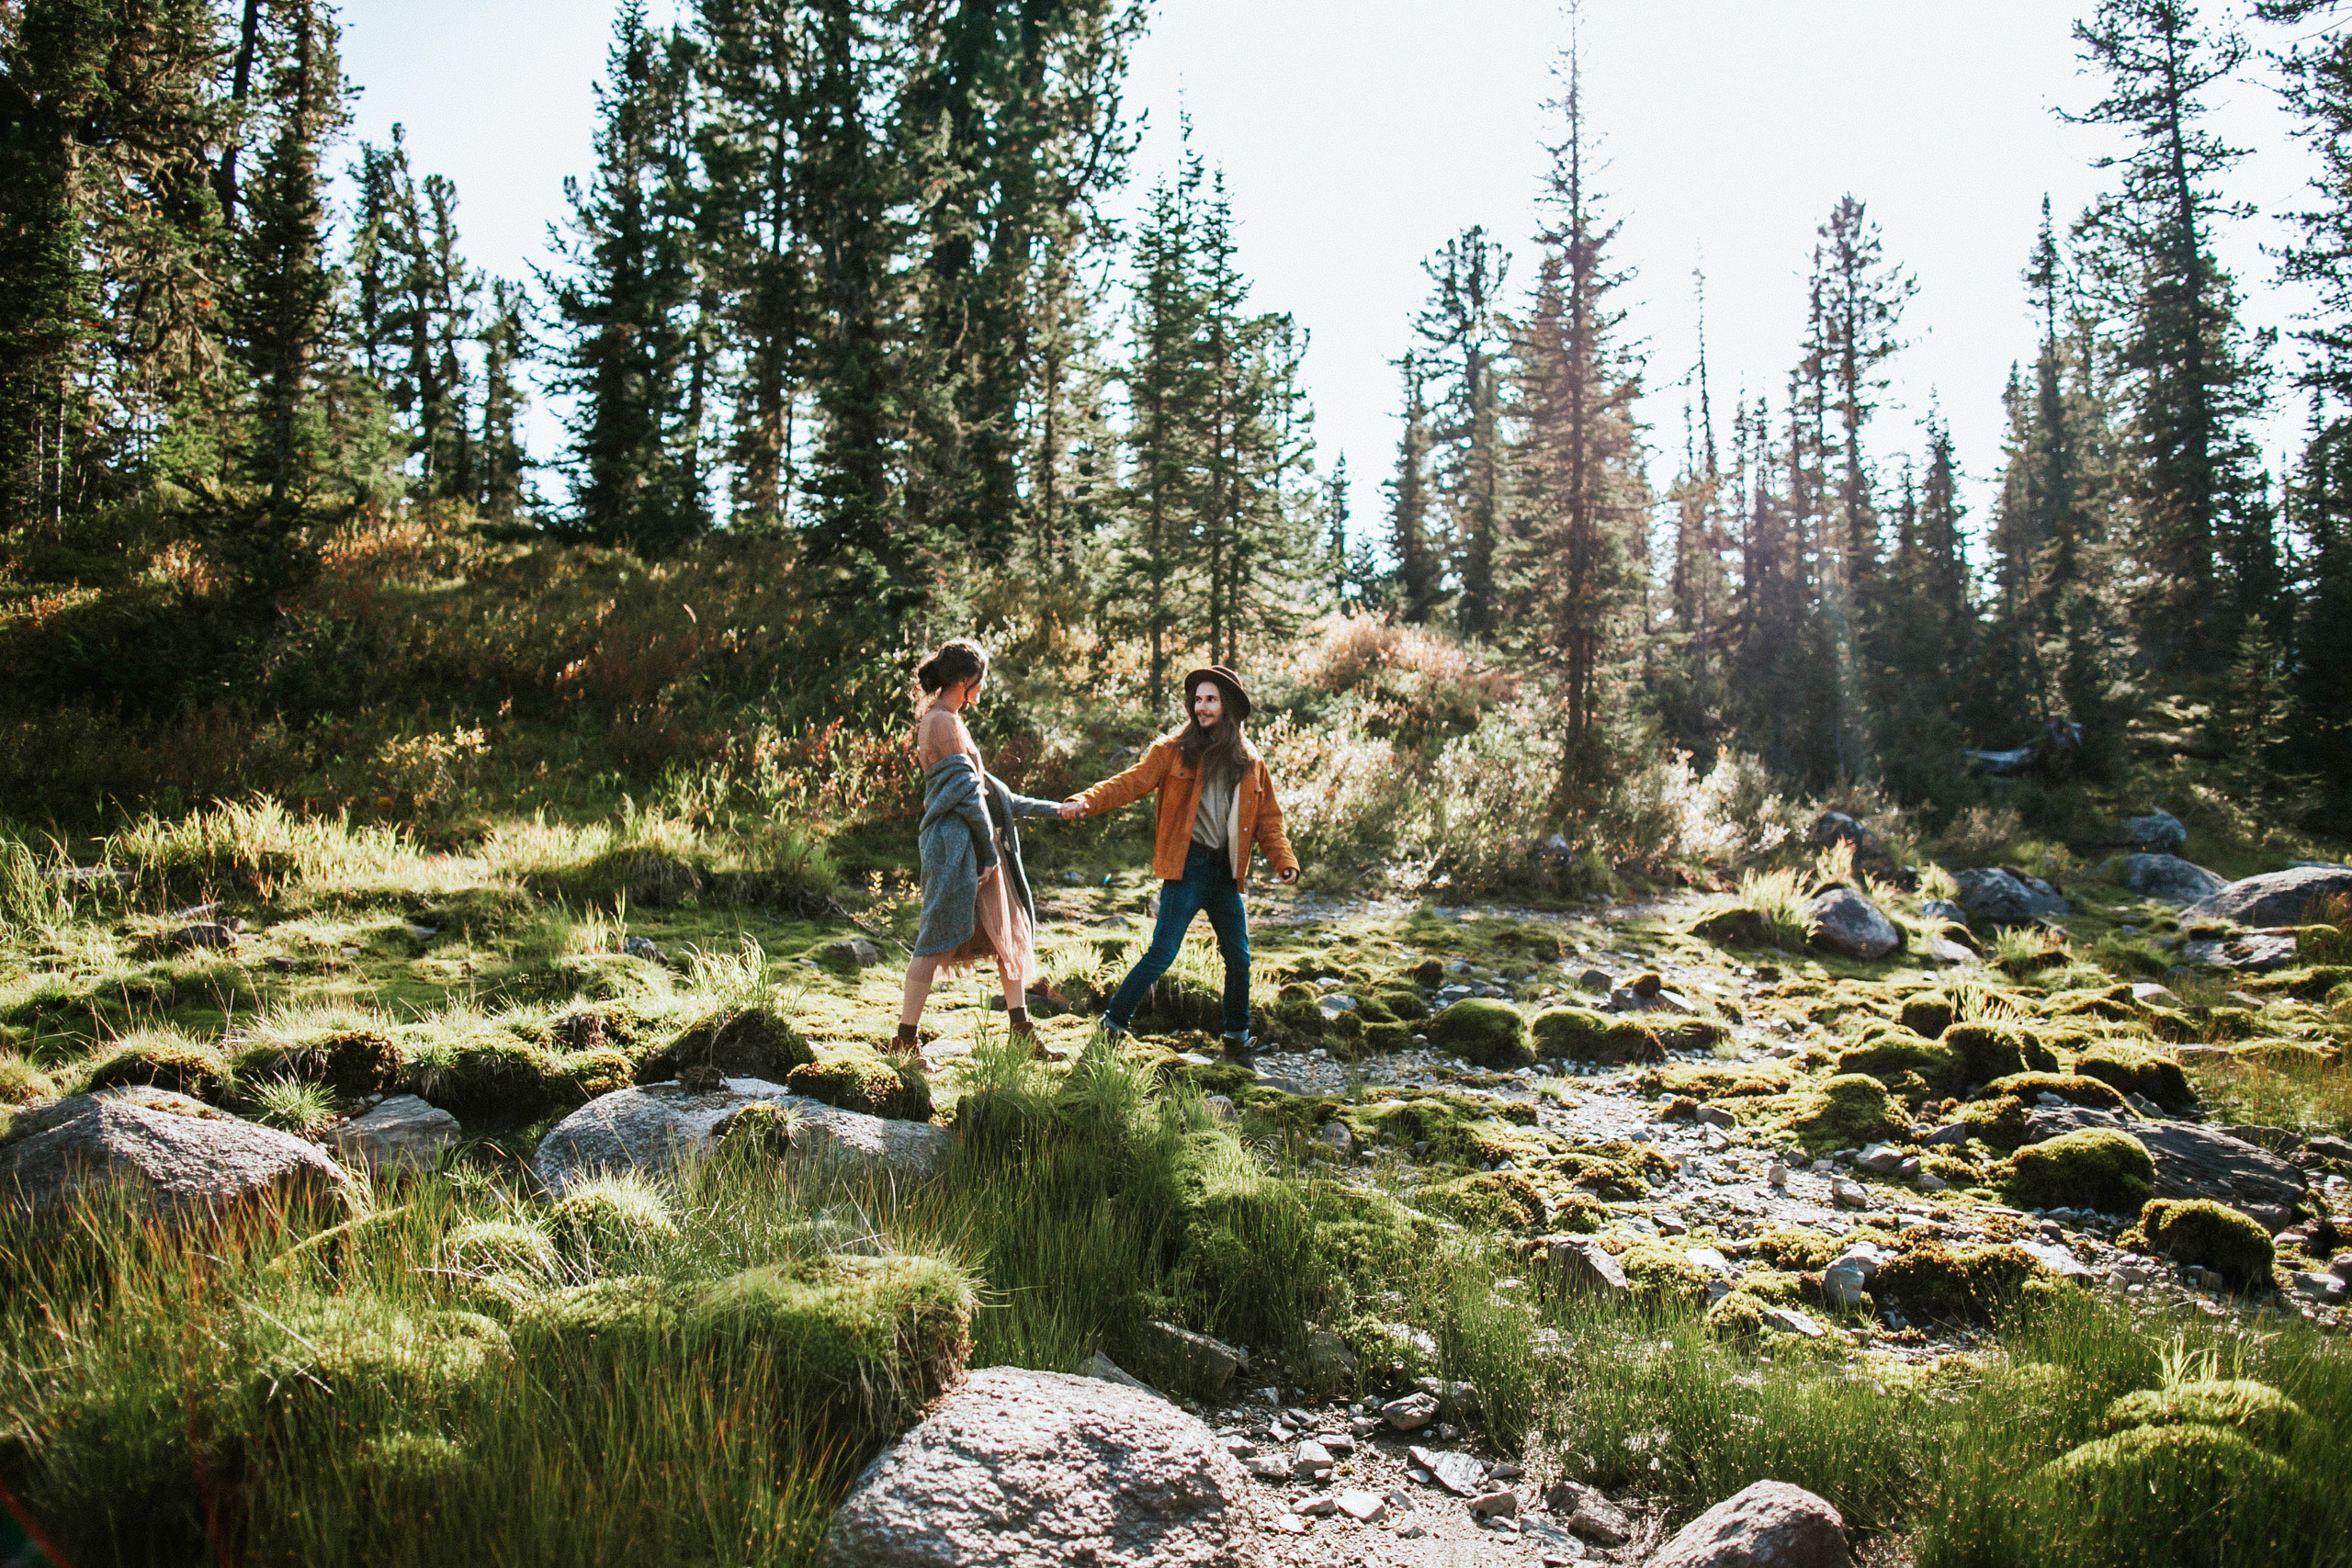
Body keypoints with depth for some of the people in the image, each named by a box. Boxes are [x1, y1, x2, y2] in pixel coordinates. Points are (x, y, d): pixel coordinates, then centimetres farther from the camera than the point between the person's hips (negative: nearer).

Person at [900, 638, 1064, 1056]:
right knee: (938, 939, -6)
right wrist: (989, 850, -12)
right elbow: (965, 790, -16)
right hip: (954, 842, -10)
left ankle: (1022, 1030, 14)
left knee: (1009, 930, 10)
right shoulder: (942, 722, -13)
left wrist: (1046, 808, 21)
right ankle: (905, 1041, 1)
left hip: (975, 845, 10)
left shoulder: (946, 720, 18)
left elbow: (983, 785, 21)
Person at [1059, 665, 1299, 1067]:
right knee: (1163, 952, -9)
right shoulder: (1174, 750, -1)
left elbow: (1268, 818, 13)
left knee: (1239, 957, 9)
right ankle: (1112, 1025, 5)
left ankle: (1237, 1041, 25)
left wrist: (1283, 859, -3)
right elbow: (1132, 782, -9)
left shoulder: (1251, 763, 10)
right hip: (1187, 868, -4)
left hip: (1226, 872, 4)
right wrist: (1087, 801, -25)